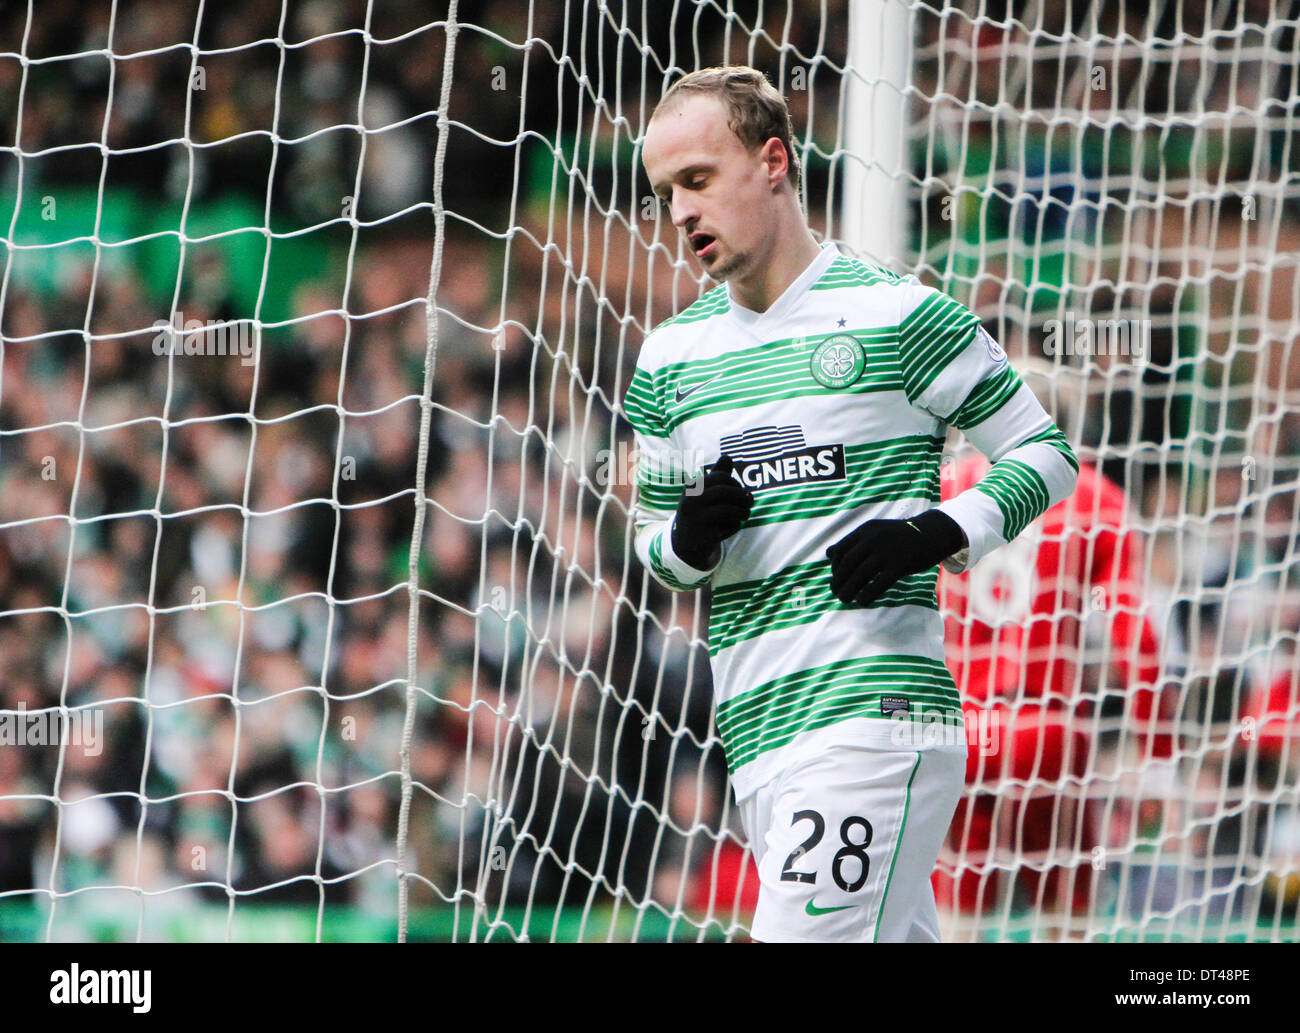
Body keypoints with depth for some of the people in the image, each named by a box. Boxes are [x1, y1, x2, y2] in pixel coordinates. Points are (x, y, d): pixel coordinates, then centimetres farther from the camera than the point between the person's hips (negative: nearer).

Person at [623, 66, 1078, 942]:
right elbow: (653, 529, 25)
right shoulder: (671, 358, 15)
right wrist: (688, 543, 1)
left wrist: (938, 535, -13)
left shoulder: (897, 315, -2)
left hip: (876, 714, -6)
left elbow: (1047, 456, 4)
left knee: (800, 936, -19)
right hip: (755, 732, 6)